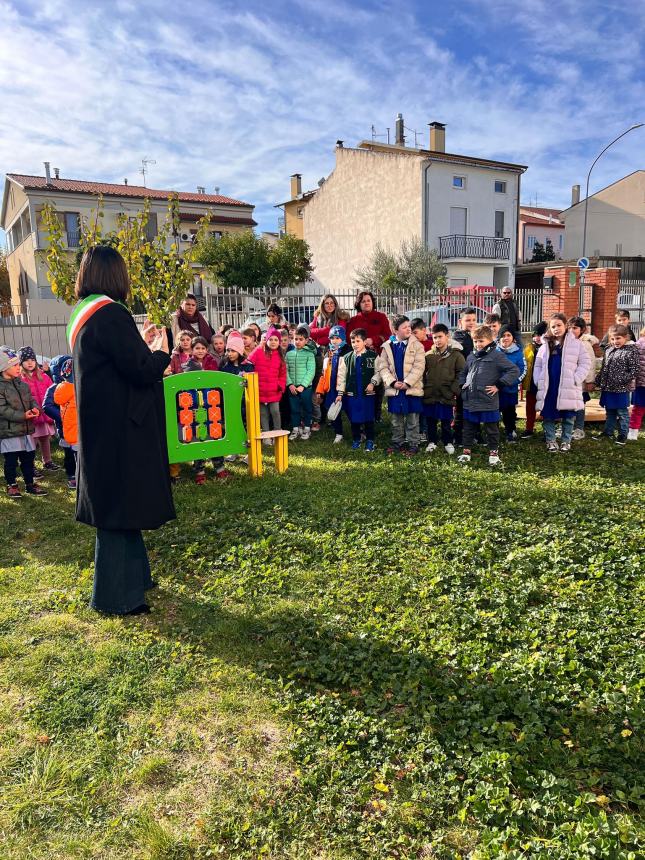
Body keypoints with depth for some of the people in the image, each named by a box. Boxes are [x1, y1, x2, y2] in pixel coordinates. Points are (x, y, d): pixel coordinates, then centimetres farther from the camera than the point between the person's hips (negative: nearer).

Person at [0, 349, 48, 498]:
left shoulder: (22, 384, 10)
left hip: (25, 429, 7)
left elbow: (31, 399, 16)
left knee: (28, 458, 12)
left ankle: (30, 484, 24)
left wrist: (35, 408, -7)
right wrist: (23, 416, -24)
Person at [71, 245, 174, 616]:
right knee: (120, 506, 0)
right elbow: (142, 370, -20)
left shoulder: (83, 314, 11)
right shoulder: (110, 314, -18)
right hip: (120, 428, -10)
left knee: (115, 503, 19)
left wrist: (142, 347, 20)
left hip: (101, 425, 10)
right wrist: (161, 352, -2)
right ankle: (115, 596, 11)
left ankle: (133, 575, 35)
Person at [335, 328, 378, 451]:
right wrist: (340, 393, 5)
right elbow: (341, 375, 7)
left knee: (369, 419, 3)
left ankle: (370, 441, 16)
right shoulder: (347, 358, 5)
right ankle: (356, 440, 24)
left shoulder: (373, 356, -2)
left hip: (368, 393, -2)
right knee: (354, 419, 9)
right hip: (351, 393, 2)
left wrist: (373, 383, -14)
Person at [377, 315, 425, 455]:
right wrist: (392, 382, -13)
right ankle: (397, 442, 26)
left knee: (412, 420, 5)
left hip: (412, 388, -2)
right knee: (395, 420, 13)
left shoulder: (416, 345, -2)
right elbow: (382, 367, 0)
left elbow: (419, 367, -10)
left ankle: (412, 444, 16)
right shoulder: (387, 346, 4)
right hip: (393, 389, 2)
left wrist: (407, 383, -18)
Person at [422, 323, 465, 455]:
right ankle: (432, 442, 26)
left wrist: (454, 390, -8)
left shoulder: (456, 355, -3)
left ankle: (448, 443, 23)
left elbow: (461, 374, -3)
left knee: (446, 422, 6)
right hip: (429, 395, 2)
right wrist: (424, 387, 1)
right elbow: (422, 373, 9)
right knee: (430, 421, 11)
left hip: (446, 396, -2)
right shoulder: (428, 355, 3)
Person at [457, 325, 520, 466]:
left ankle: (494, 453, 19)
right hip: (470, 401, 5)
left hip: (488, 402, -5)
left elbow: (514, 371, -12)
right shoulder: (471, 356, 11)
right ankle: (467, 451, 24)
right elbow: (463, 373, 29)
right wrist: (462, 384, 10)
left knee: (491, 429, 7)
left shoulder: (497, 356, -7)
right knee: (468, 428, 13)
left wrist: (498, 385, -13)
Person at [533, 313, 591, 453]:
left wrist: (576, 379, -10)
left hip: (568, 389, -2)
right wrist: (538, 381, -1)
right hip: (548, 388, 3)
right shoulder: (545, 346, 11)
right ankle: (551, 441, 18)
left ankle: (566, 441, 19)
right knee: (548, 417, 5)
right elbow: (537, 366, 14)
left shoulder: (576, 344, 2)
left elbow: (585, 363, 0)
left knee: (568, 418, 5)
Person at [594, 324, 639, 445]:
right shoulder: (609, 350, 8)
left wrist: (623, 380, -22)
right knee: (610, 412, 17)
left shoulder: (632, 350, -11)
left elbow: (635, 369, -13)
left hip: (621, 389, -6)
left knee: (622, 412, 6)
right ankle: (607, 432, 28)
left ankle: (623, 435, 16)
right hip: (607, 387, 6)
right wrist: (598, 380, 13)